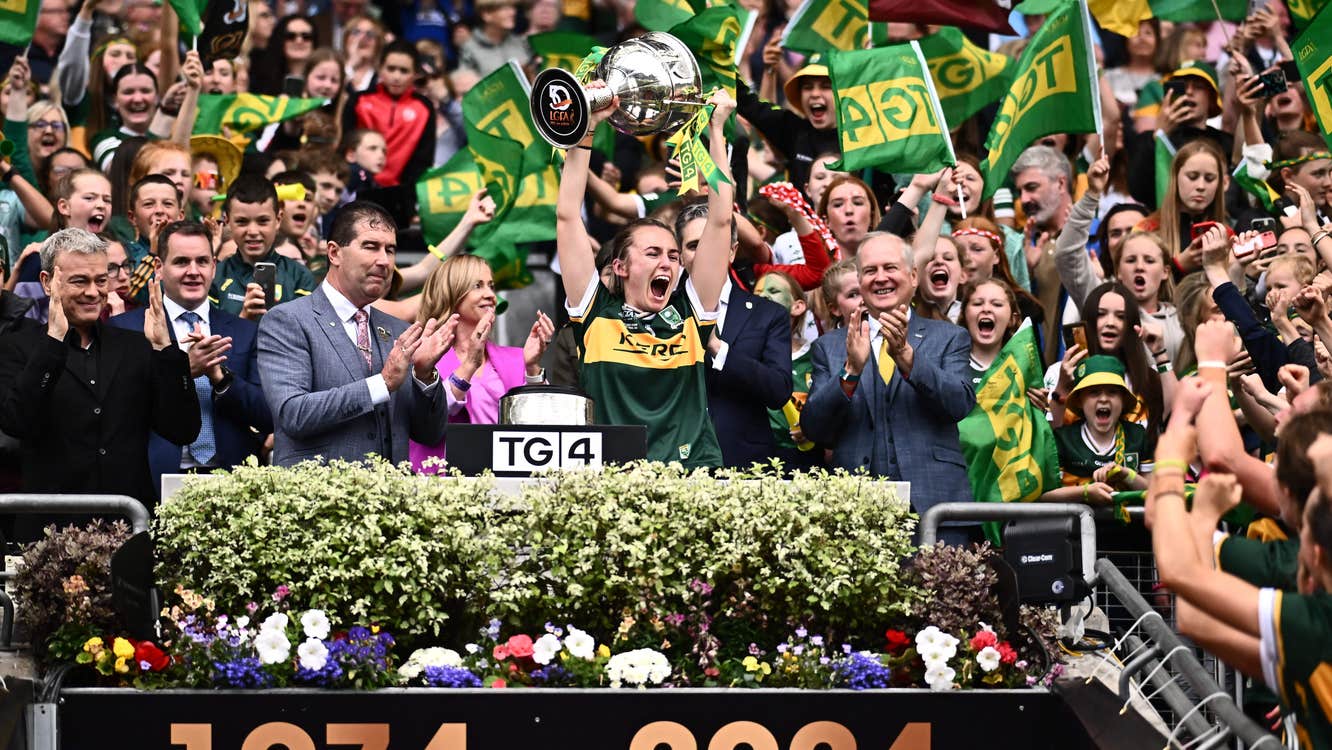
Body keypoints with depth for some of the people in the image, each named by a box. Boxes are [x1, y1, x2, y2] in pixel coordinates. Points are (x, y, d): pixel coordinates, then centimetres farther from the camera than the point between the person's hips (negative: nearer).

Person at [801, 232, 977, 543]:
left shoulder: (948, 338, 11)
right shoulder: (830, 346, 14)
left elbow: (961, 404, -6)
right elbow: (813, 429, 4)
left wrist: (906, 355, -18)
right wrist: (851, 370, -11)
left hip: (933, 507, -1)